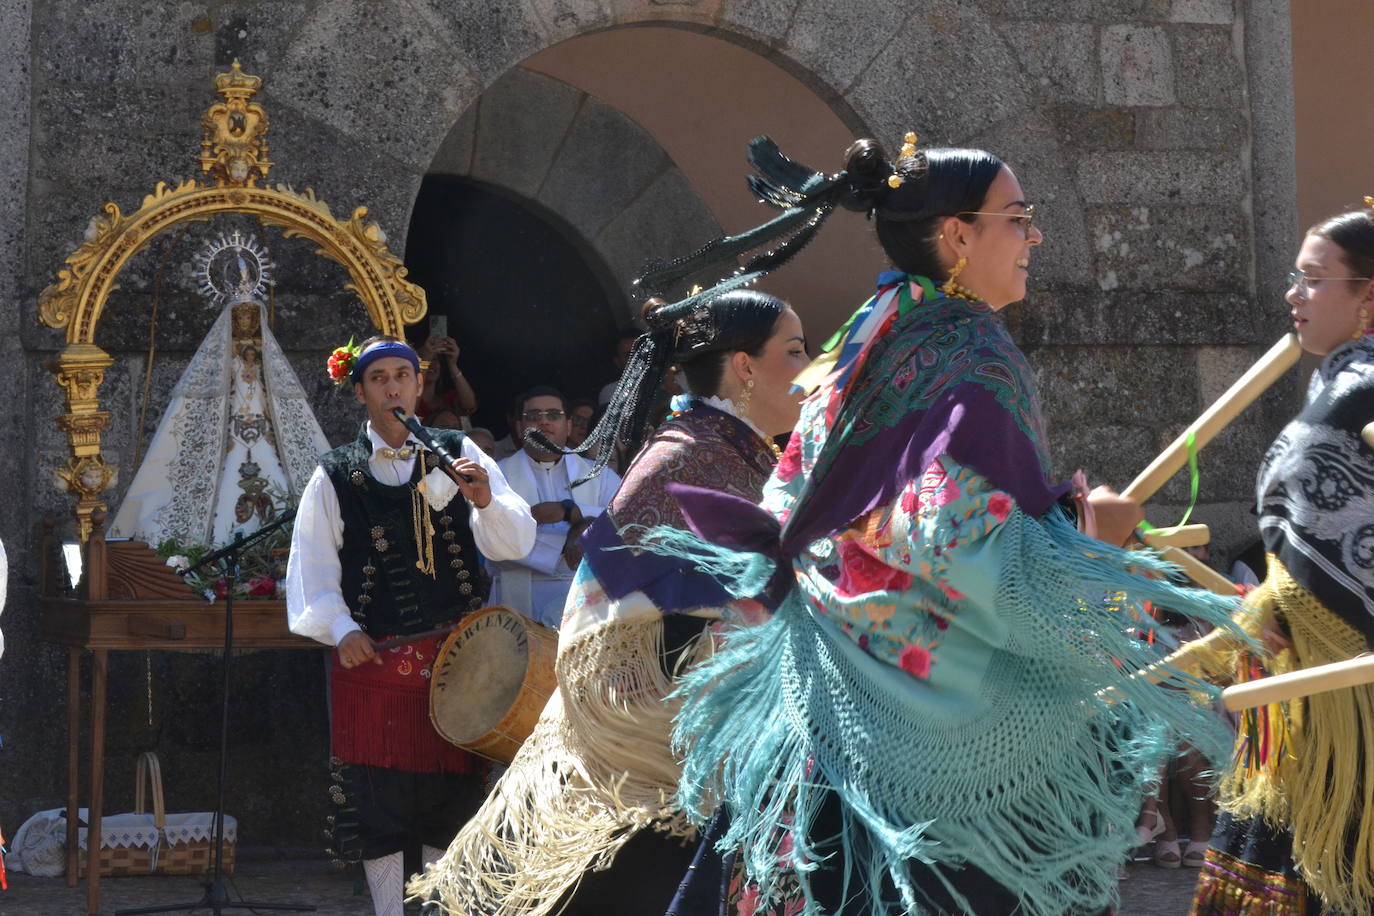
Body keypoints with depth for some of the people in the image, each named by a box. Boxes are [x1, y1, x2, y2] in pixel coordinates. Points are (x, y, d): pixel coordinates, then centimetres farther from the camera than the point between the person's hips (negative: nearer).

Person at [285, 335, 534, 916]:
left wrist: (487, 501, -25)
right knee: (378, 807, 2)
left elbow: (516, 543, -5)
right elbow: (313, 568, -1)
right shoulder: (335, 476, 4)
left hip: (454, 657, 1)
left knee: (452, 800, 4)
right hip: (371, 659, 0)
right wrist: (341, 629, -16)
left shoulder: (458, 456, 4)